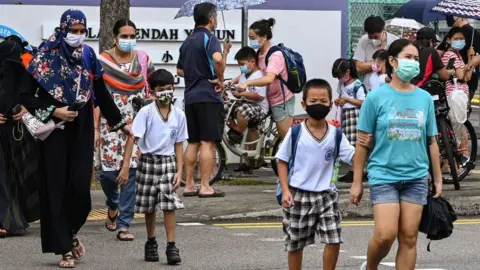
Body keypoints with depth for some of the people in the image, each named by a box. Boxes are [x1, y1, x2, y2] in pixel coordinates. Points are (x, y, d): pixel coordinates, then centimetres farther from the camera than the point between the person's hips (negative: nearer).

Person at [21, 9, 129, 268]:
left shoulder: (88, 55, 6)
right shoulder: (46, 56, -6)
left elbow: (102, 94, 15)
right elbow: (27, 95, -5)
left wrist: (120, 123, 18)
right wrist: (52, 112, -14)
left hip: (82, 130, 3)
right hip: (54, 130, -3)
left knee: (81, 187, -5)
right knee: (57, 187, -2)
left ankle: (70, 233, 21)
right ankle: (64, 248, 5)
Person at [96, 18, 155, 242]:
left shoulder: (143, 59, 7)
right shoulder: (102, 61, 0)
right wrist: (95, 128, -6)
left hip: (137, 122, 2)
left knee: (131, 171, -4)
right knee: (109, 171, -5)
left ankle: (123, 225, 1)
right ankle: (113, 206, 30)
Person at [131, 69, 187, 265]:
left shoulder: (178, 115, 0)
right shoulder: (146, 113, -9)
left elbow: (178, 145, 6)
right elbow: (133, 139, -12)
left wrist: (179, 171, -1)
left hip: (168, 163, 1)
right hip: (148, 162, -1)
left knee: (169, 205, -9)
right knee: (149, 207, 10)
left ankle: (171, 246, -7)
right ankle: (151, 243, 27)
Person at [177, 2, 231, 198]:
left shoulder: (187, 42, 17)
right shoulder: (209, 38, -9)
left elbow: (180, 70, 23)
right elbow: (217, 58, -29)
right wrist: (220, 79, -15)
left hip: (190, 97, 8)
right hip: (208, 96, -8)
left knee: (193, 142, 12)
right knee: (208, 143, -7)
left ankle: (189, 185, 12)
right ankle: (205, 187, -9)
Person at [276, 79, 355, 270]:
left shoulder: (335, 134, -2)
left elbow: (353, 158, -7)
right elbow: (282, 162, -1)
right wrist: (285, 190, -9)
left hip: (326, 195, 1)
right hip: (299, 195, -1)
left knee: (334, 240, -7)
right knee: (295, 243, 8)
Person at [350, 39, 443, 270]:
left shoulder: (425, 99, 7)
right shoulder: (377, 97, -3)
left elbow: (432, 142, 14)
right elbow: (362, 143, 0)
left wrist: (438, 180, 13)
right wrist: (357, 183, -1)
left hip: (416, 177, 3)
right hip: (384, 175, -3)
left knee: (409, 237, 2)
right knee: (385, 234, -13)